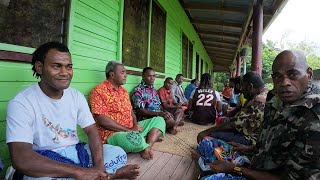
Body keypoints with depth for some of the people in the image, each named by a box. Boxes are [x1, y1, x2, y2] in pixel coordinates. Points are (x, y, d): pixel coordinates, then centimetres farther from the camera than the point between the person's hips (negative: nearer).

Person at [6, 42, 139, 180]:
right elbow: (21, 159, -26)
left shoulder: (76, 96, -1)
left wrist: (99, 166, -18)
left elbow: (92, 131, -1)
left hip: (76, 152, 5)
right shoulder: (21, 103, -17)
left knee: (119, 153, -5)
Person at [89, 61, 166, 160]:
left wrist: (135, 125, -5)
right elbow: (101, 120, -19)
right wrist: (128, 129, -18)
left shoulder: (123, 91, 16)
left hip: (131, 130, 9)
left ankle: (147, 147, -18)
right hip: (112, 133, -8)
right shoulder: (99, 91, -10)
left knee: (159, 120, 5)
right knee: (135, 139, -39)